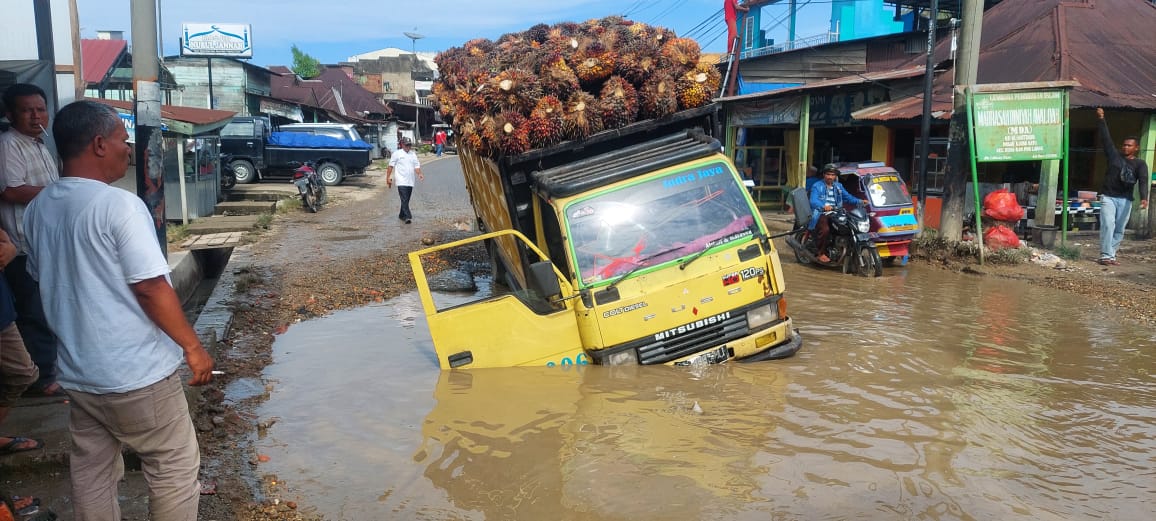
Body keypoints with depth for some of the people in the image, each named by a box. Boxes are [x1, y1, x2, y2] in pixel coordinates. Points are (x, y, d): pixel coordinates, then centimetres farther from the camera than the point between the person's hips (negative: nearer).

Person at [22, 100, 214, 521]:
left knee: (90, 472, 18)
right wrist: (193, 347, -12)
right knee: (175, 468, 7)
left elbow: (45, 281, 16)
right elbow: (149, 288, -20)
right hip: (136, 374, -8)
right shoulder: (119, 205, -20)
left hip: (76, 372, 8)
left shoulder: (37, 209, 5)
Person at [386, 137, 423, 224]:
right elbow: (391, 166, 3)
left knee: (406, 200, 13)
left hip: (410, 182, 5)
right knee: (404, 200, -14)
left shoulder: (413, 154, 14)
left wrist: (419, 174, -9)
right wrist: (388, 177, -2)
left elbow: (416, 166, 11)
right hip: (401, 182, -5)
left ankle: (402, 215, 27)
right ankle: (408, 217, -21)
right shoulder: (397, 154, 1)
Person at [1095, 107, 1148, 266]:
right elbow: (1106, 138, 4)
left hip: (1125, 200, 2)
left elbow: (1143, 181, -10)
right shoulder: (1114, 155, 7)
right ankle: (1105, 256, -16)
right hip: (1108, 197, -1)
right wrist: (1102, 119, -2)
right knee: (1108, 226, -13)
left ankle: (1111, 255, 10)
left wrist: (1144, 198, -27)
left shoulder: (1140, 164, 4)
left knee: (1119, 229, 4)